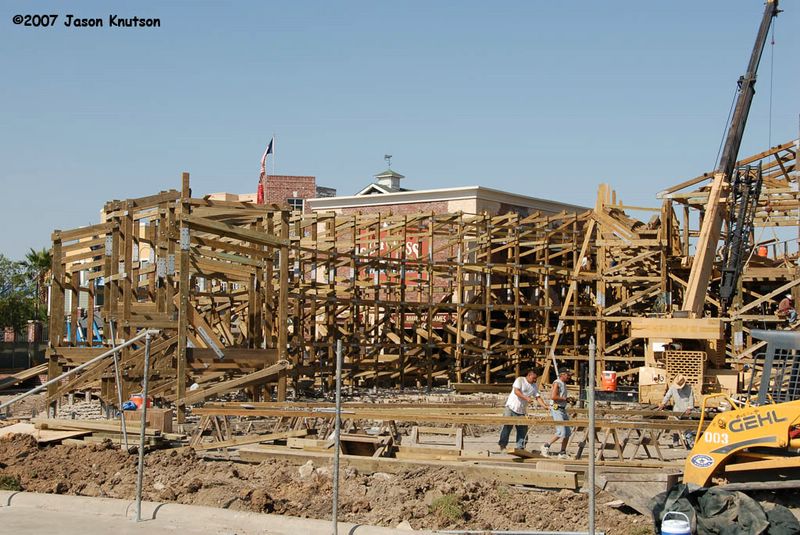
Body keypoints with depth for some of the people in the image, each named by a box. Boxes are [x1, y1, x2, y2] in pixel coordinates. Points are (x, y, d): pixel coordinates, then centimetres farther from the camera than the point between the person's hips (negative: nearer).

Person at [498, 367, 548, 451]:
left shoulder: (534, 386, 11)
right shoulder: (520, 380, -6)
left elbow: (538, 397, 6)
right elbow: (516, 391, -19)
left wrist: (545, 406, -10)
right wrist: (526, 398, -30)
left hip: (522, 411, 5)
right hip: (511, 407, -5)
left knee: (523, 429, 1)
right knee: (507, 426, -5)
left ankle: (520, 447, 8)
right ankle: (502, 445, 3)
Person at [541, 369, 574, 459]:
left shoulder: (563, 384, 19)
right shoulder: (557, 383, -11)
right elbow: (553, 397, -22)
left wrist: (569, 400, 11)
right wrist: (565, 399, -15)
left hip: (563, 410, 10)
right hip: (556, 410, -10)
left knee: (568, 432, 6)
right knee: (561, 432, -14)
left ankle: (562, 453, 12)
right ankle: (546, 446, -1)